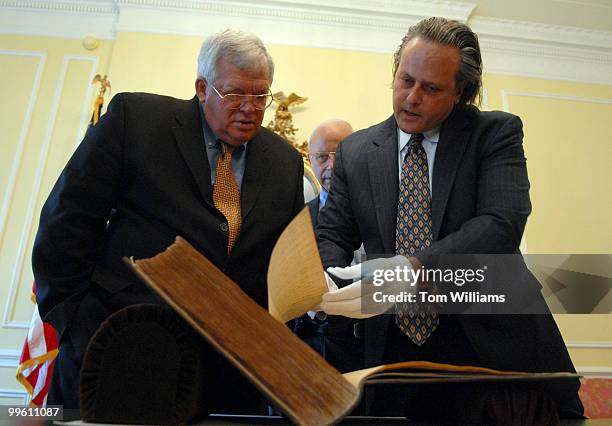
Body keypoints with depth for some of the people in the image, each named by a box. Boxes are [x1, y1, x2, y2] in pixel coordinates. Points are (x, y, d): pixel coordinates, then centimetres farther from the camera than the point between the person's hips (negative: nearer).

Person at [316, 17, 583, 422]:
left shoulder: (496, 132, -4)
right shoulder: (355, 152, 4)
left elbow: (502, 225, -18)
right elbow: (333, 234, 4)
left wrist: (412, 270, -33)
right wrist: (327, 282, -19)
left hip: (495, 343, -1)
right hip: (395, 351, 2)